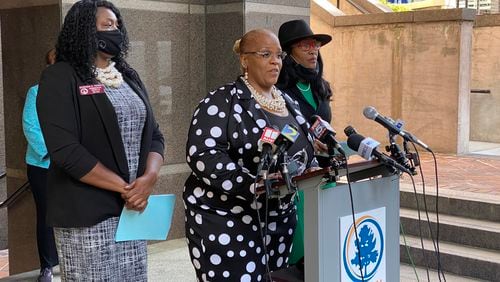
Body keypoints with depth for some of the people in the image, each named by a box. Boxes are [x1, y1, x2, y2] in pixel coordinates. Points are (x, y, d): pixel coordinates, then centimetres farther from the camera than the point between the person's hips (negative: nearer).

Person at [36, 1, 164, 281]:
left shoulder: (129, 77, 14)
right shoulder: (61, 78, -7)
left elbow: (154, 135, 10)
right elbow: (65, 150, -17)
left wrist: (149, 178, -10)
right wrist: (124, 188, -15)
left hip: (132, 209, 6)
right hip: (86, 215, -6)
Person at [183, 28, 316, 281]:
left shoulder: (287, 103, 13)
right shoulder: (222, 101, -9)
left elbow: (301, 152, 21)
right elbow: (203, 155, -20)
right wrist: (253, 184, -30)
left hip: (278, 220, 7)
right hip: (227, 222, -7)